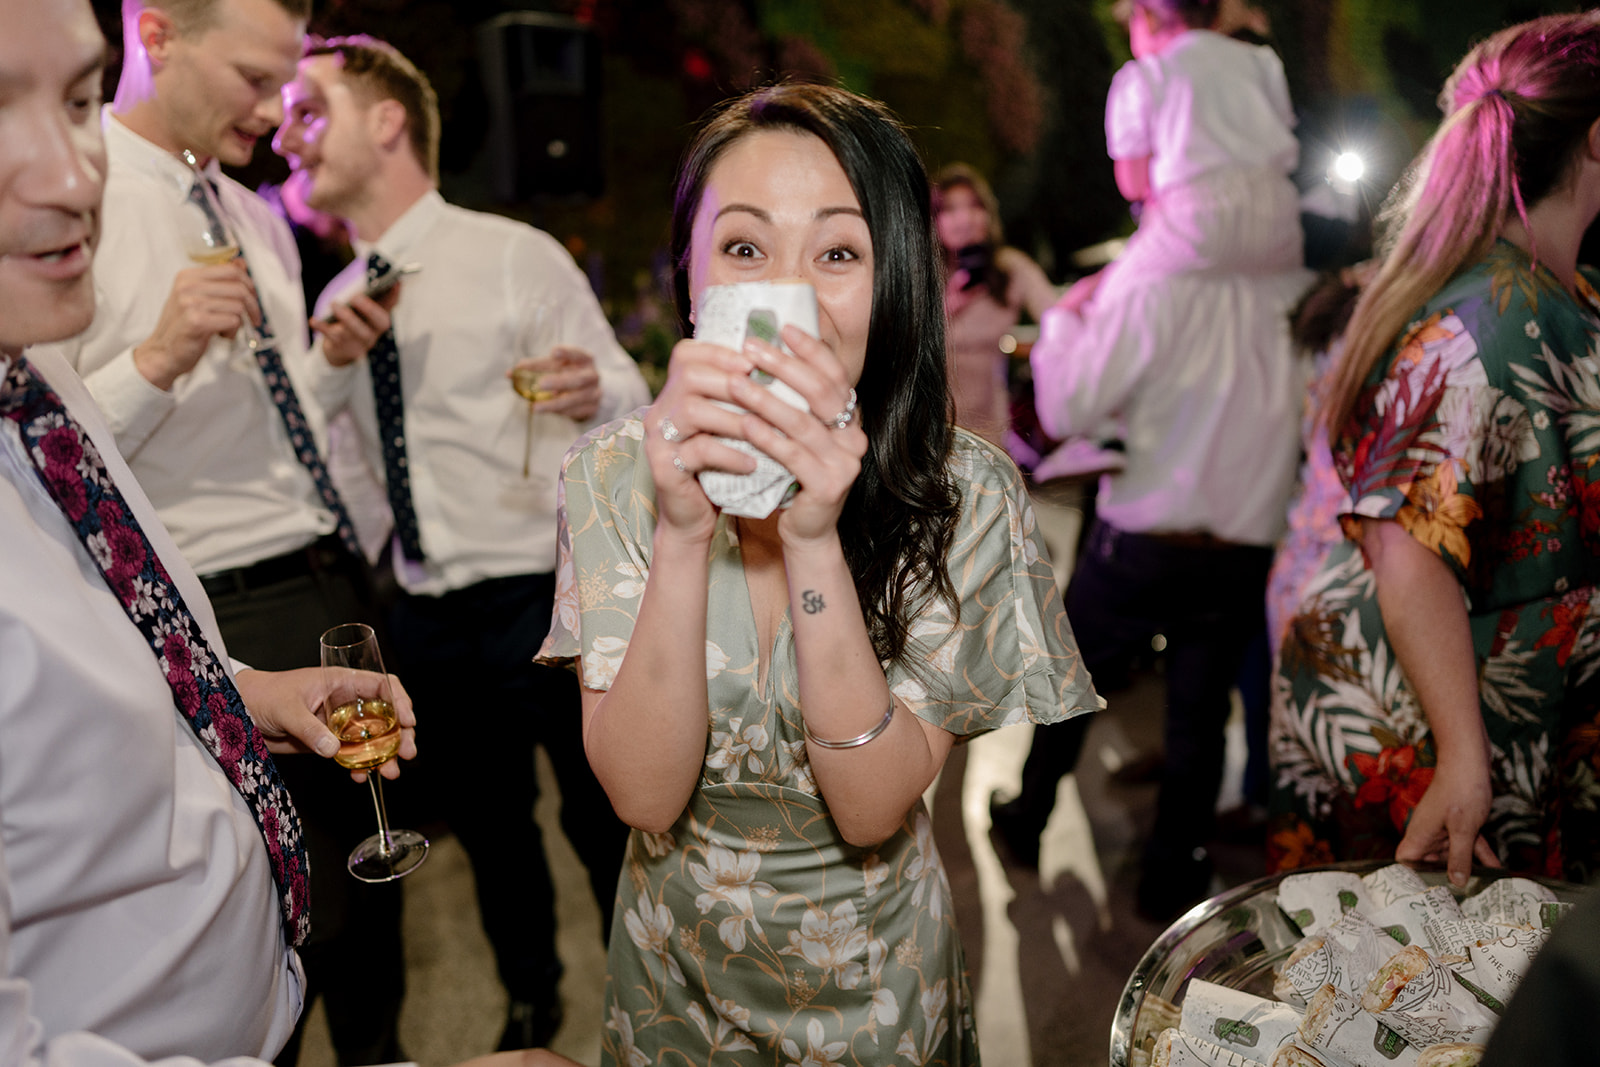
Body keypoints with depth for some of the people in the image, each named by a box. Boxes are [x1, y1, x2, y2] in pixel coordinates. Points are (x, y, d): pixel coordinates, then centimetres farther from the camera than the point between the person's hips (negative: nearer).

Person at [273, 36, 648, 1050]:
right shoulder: (338, 303, 10)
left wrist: (593, 394, -33)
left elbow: (631, 403, -13)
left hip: (546, 599, -5)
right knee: (487, 825, 18)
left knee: (606, 819, 6)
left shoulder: (518, 255, -7)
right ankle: (531, 1006, 42)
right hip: (422, 616, 6)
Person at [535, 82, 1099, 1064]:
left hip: (877, 973, -1)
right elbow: (643, 794, -21)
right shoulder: (615, 476, -17)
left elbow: (872, 811, -23)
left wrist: (815, 540, -35)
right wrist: (683, 534, -35)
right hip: (678, 962, 1)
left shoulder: (962, 492, -20)